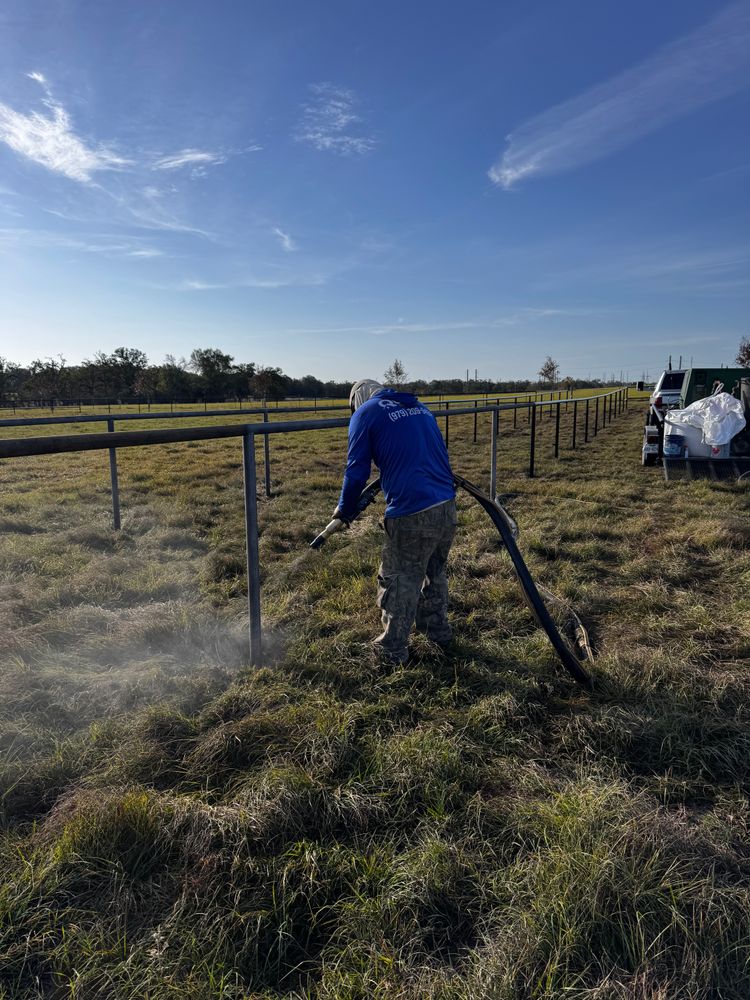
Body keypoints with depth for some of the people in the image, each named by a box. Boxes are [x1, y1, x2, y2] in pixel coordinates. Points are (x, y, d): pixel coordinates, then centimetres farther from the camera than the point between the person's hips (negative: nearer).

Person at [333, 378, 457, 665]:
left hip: (411, 514, -6)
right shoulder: (420, 407, 20)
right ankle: (438, 630, 41)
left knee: (399, 581, 10)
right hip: (447, 506, 7)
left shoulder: (365, 413, 1)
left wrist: (345, 510, 13)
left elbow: (357, 471, -1)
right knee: (434, 572, 25)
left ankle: (393, 649, 23)